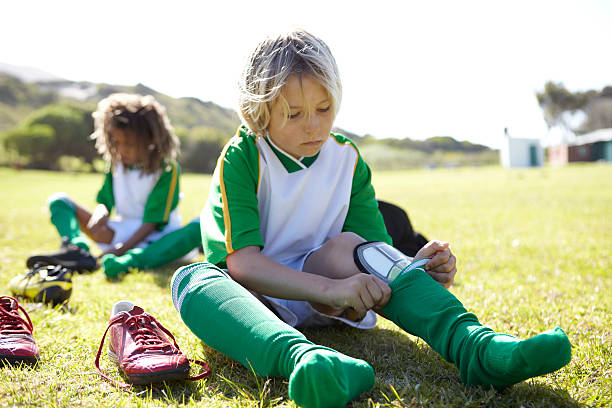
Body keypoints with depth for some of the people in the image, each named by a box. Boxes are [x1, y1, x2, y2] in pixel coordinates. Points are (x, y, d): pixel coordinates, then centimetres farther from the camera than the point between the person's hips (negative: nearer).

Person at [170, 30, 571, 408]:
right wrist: (330, 289, -35)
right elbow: (241, 262, -24)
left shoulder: (347, 159, -2)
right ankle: (299, 355, -61)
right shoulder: (241, 158, -14)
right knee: (190, 279, -34)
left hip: (316, 300, 3)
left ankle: (472, 342, -38)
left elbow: (376, 248, -4)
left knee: (347, 247, -28)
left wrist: (415, 267, -27)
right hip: (253, 292, -2)